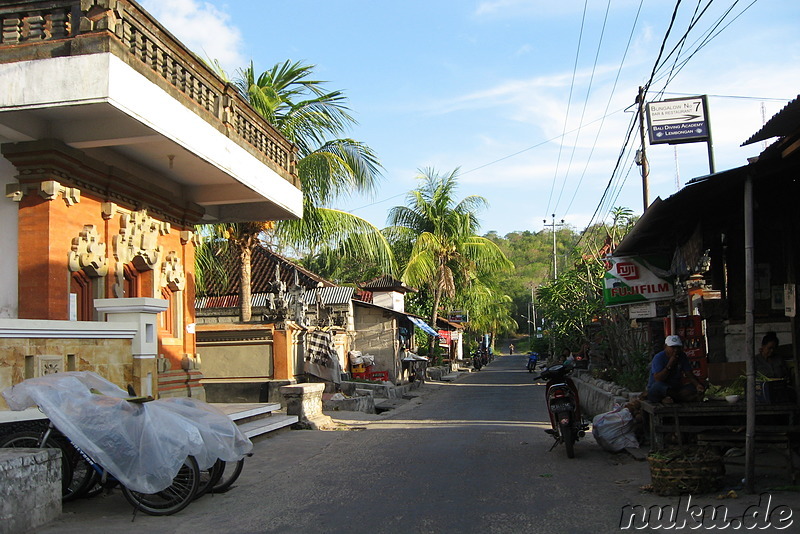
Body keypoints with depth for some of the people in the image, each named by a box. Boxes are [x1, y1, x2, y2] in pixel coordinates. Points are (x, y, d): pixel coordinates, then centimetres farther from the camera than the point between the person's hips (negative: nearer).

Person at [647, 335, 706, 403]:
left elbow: (689, 374, 0)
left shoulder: (682, 357, 4)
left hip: (676, 388, 5)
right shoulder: (658, 358, -14)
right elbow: (658, 379, -25)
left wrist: (698, 385, -20)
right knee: (658, 386, -40)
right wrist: (669, 365, -30)